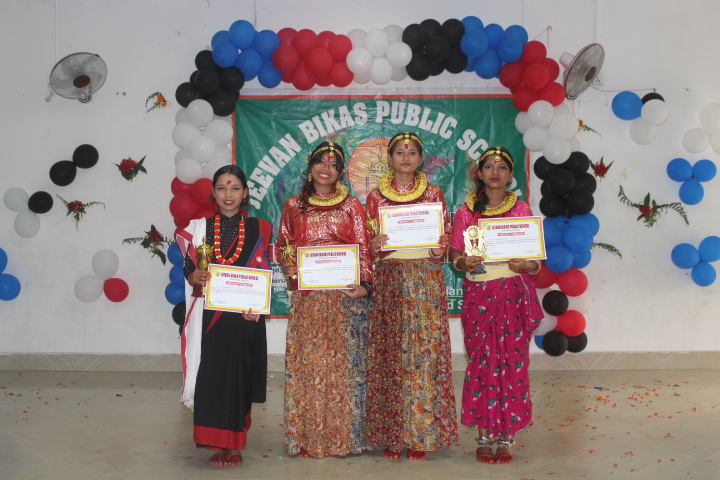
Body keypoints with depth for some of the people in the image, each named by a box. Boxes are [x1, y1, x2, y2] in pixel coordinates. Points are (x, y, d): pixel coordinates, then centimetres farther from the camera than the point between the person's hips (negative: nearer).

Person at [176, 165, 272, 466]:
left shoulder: (258, 229, 6)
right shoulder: (199, 228, 9)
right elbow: (189, 268, 6)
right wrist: (195, 277, -17)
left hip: (244, 315, -1)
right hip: (209, 316, 1)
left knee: (238, 376, -1)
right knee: (210, 375, -3)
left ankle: (234, 443, 8)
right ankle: (217, 442, 10)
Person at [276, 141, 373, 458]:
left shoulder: (351, 206, 7)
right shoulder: (294, 206, 12)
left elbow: (363, 248, 1)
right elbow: (281, 245, 16)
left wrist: (364, 284, -12)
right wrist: (289, 265, -4)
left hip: (345, 294, -1)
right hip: (307, 296, 1)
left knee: (344, 361, 0)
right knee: (308, 361, 1)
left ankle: (346, 434, 9)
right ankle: (308, 437, 8)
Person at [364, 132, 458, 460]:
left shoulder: (434, 194, 8)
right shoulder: (376, 196, 9)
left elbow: (446, 238, 7)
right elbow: (367, 242, 8)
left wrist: (437, 247, -14)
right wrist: (375, 245, -13)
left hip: (426, 279, 0)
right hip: (389, 277, 1)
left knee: (425, 348, -3)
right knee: (390, 352, -1)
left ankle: (421, 434, 5)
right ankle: (391, 435, 7)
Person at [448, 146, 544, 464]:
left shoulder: (522, 210, 6)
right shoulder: (466, 212, 6)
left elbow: (537, 256, 7)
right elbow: (453, 254, 7)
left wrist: (527, 265, -14)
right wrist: (464, 261, -14)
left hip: (514, 293, 0)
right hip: (478, 294, 0)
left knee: (512, 361, -1)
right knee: (482, 362, 0)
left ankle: (506, 436, 8)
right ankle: (484, 435, 10)